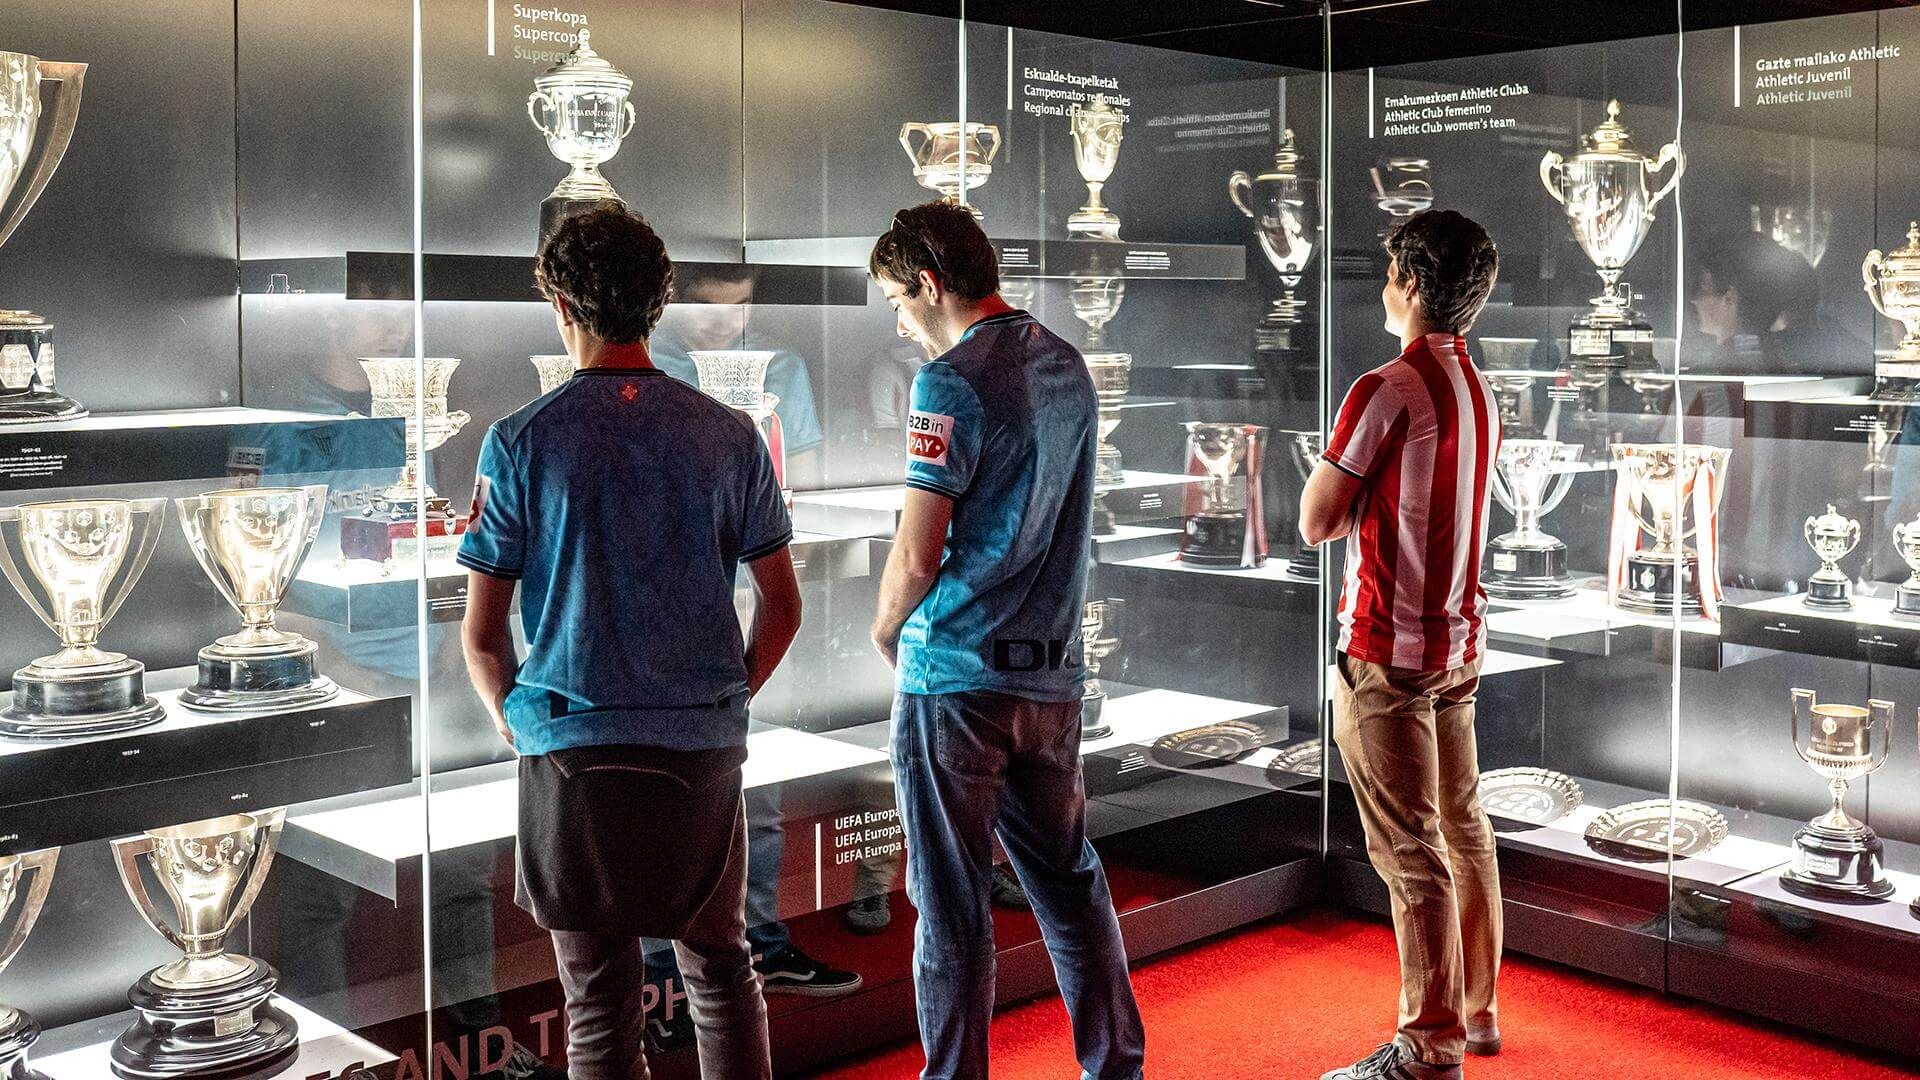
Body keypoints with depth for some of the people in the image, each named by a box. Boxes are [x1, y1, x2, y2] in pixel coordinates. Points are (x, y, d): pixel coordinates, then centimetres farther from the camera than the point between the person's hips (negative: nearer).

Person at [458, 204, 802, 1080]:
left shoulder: (520, 442, -5)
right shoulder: (730, 435, 1)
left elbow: (481, 635, -3)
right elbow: (783, 607, 4)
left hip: (574, 750, -2)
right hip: (704, 747, 2)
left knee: (600, 999, 9)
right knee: (720, 966, 18)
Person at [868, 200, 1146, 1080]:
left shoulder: (951, 381, -14)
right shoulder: (1067, 365, 9)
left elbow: (917, 555, -17)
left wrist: (885, 633, 3)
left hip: (958, 673, -7)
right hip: (1053, 669, 7)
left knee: (952, 904, 3)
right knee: (1070, 882, 17)